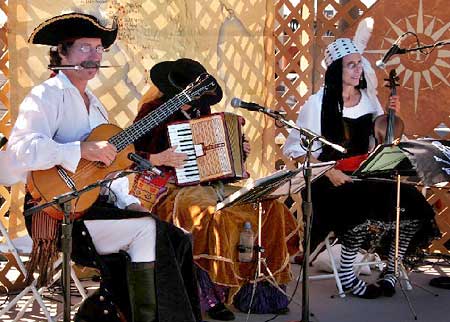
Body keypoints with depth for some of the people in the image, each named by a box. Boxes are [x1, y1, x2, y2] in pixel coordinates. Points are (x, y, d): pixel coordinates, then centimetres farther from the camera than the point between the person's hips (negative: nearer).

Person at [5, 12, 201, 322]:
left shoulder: (93, 103, 21)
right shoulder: (47, 96, -6)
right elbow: (20, 149, -23)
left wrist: (128, 202, 9)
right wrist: (83, 150, -26)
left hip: (99, 205, 9)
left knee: (177, 239, -6)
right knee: (148, 230, -25)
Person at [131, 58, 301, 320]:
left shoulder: (201, 110, 14)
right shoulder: (154, 111, -6)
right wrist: (157, 159, -22)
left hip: (207, 184, 7)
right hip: (169, 189, -7)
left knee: (269, 207, -10)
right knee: (217, 216, -36)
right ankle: (212, 296, -22)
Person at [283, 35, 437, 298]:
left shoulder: (368, 98, 11)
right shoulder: (318, 103, -7)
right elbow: (295, 149, -9)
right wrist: (329, 171, -19)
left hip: (365, 175, 6)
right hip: (331, 180, -6)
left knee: (413, 202, -16)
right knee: (366, 209, -35)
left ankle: (392, 269, 3)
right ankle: (347, 275, -12)